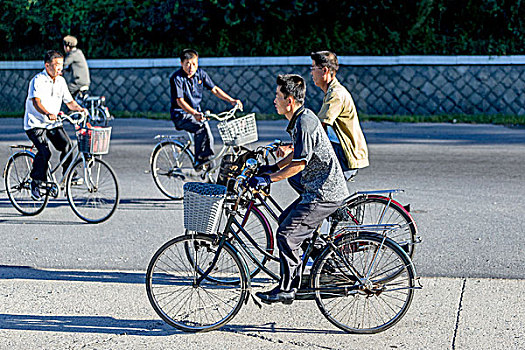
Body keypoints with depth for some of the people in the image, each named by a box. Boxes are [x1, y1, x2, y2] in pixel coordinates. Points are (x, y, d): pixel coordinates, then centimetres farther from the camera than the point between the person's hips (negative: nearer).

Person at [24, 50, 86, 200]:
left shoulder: (61, 81, 7)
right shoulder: (38, 80, -14)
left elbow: (69, 101, 11)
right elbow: (36, 102, -27)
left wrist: (80, 109, -10)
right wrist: (48, 113, -45)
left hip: (53, 123, 6)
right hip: (35, 123, -6)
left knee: (66, 145, -18)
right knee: (44, 152, -23)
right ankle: (35, 184, -8)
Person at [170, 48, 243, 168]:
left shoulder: (200, 74, 3)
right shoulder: (176, 78, -14)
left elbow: (214, 89, 9)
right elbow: (180, 101, -23)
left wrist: (231, 100, -2)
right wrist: (194, 114, -38)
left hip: (197, 112, 6)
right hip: (181, 114, -6)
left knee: (208, 137, -11)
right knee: (202, 127, -30)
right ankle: (200, 160, -23)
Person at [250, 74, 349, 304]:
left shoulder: (305, 123, -20)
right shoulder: (300, 118, 11)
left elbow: (299, 164, -22)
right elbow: (298, 153, 24)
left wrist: (267, 179, -18)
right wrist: (272, 167, 18)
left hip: (324, 193, -11)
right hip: (317, 190, 11)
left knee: (287, 234, -8)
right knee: (285, 220, 19)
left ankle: (287, 289, 0)